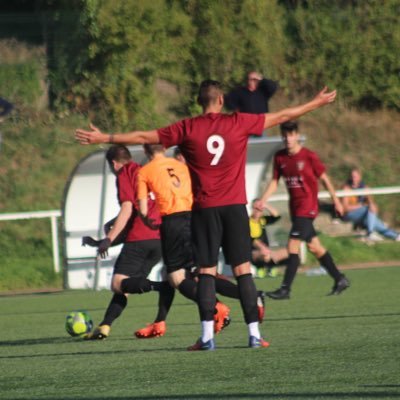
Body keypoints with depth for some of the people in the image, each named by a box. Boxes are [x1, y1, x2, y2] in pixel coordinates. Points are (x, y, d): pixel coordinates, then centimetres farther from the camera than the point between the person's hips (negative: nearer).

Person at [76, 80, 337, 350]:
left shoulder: (187, 128, -1)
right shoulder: (239, 123, 1)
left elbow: (144, 137, 2)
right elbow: (282, 116, 11)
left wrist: (103, 138, 10)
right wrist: (317, 103, 23)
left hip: (204, 209, 0)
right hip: (235, 206, 1)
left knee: (206, 271, 0)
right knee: (243, 269, 2)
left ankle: (207, 336, -8)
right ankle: (254, 333, -1)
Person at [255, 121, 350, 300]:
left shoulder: (309, 156, -10)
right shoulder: (280, 157, 4)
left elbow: (324, 178, -2)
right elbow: (275, 181, 9)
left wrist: (336, 200, 4)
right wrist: (263, 200, -4)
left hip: (307, 206, -6)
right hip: (295, 207, 6)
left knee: (293, 245, -14)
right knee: (314, 246, 11)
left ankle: (285, 289, -15)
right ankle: (340, 279, 23)